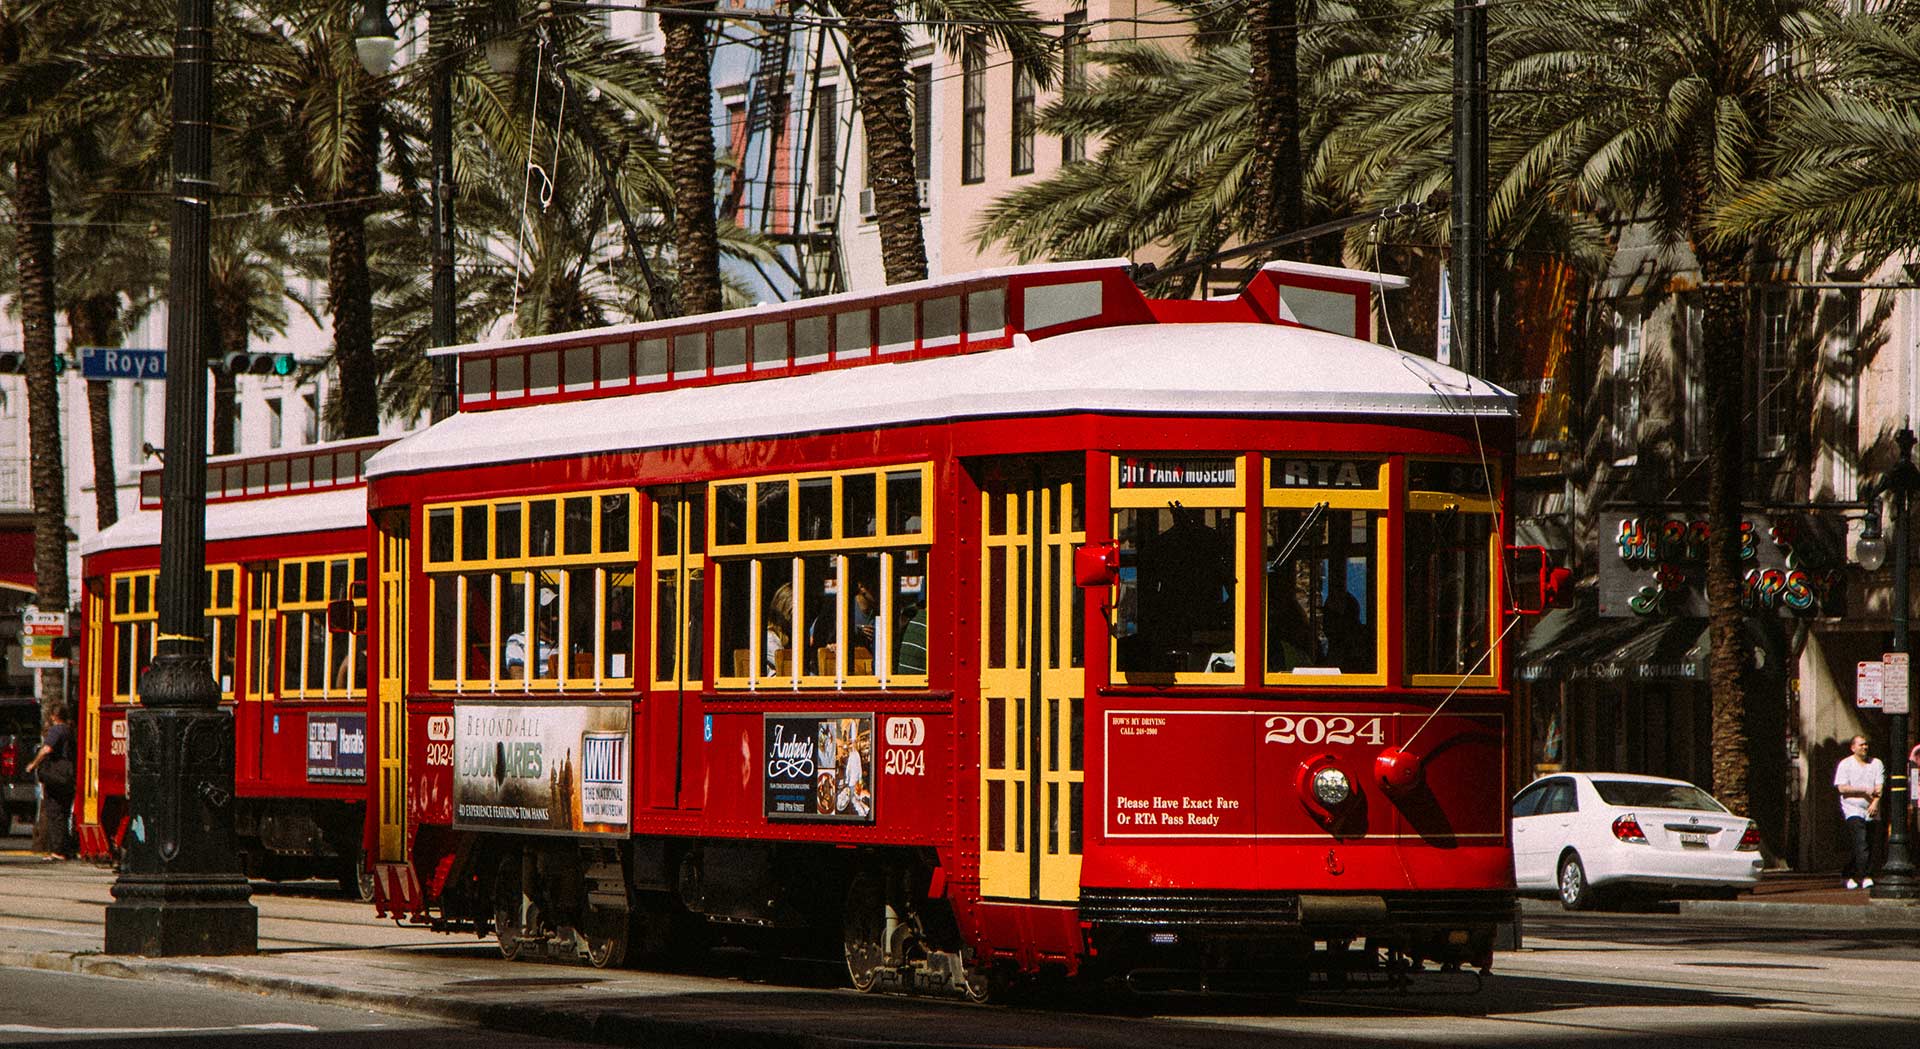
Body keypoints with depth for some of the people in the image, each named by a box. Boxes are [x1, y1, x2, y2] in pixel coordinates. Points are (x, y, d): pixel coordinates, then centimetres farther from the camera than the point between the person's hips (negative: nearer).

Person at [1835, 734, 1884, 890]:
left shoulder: (1876, 763, 12)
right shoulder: (1845, 764, 2)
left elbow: (1879, 787, 4)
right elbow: (1842, 788, -8)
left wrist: (1875, 803, -14)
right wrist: (1865, 790, -12)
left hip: (1871, 811, 4)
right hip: (1853, 809, -4)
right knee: (1860, 843, -18)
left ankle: (1850, 876, 12)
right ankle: (1864, 876, -24)